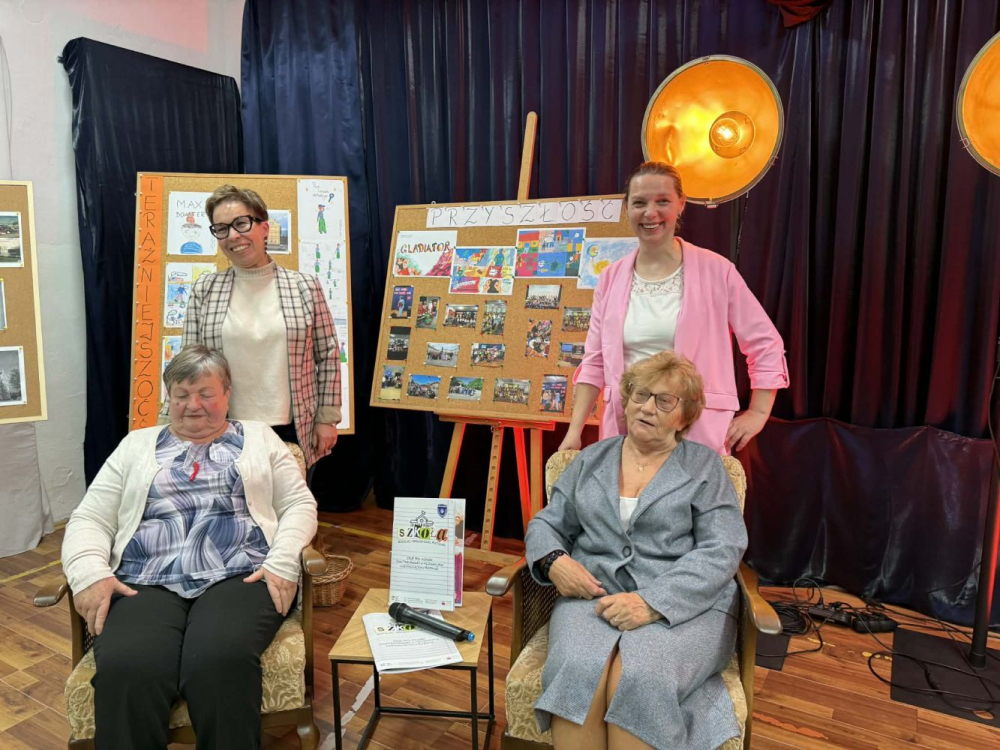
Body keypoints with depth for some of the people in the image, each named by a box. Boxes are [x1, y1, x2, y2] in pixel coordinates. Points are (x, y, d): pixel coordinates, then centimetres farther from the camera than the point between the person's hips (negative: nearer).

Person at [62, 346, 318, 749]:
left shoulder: (259, 439, 19)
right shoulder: (137, 445, 23)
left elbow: (299, 505, 11)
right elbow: (89, 519, 16)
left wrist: (282, 563, -8)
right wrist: (90, 573, -5)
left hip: (239, 577, -1)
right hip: (146, 583, 2)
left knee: (221, 661, -34)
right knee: (124, 670, -32)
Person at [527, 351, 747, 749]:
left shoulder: (704, 466, 6)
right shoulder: (591, 460, 16)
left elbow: (721, 552, -6)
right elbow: (547, 523, 16)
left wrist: (652, 602, -20)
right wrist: (554, 560, -9)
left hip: (685, 605, -1)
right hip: (593, 595, 2)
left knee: (638, 680, -33)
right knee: (577, 672, -31)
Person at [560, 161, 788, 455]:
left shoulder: (716, 270, -3)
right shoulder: (611, 278, 5)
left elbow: (766, 344, 4)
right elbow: (595, 362, 8)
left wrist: (758, 413, 0)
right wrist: (574, 431, 3)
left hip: (698, 434, -2)